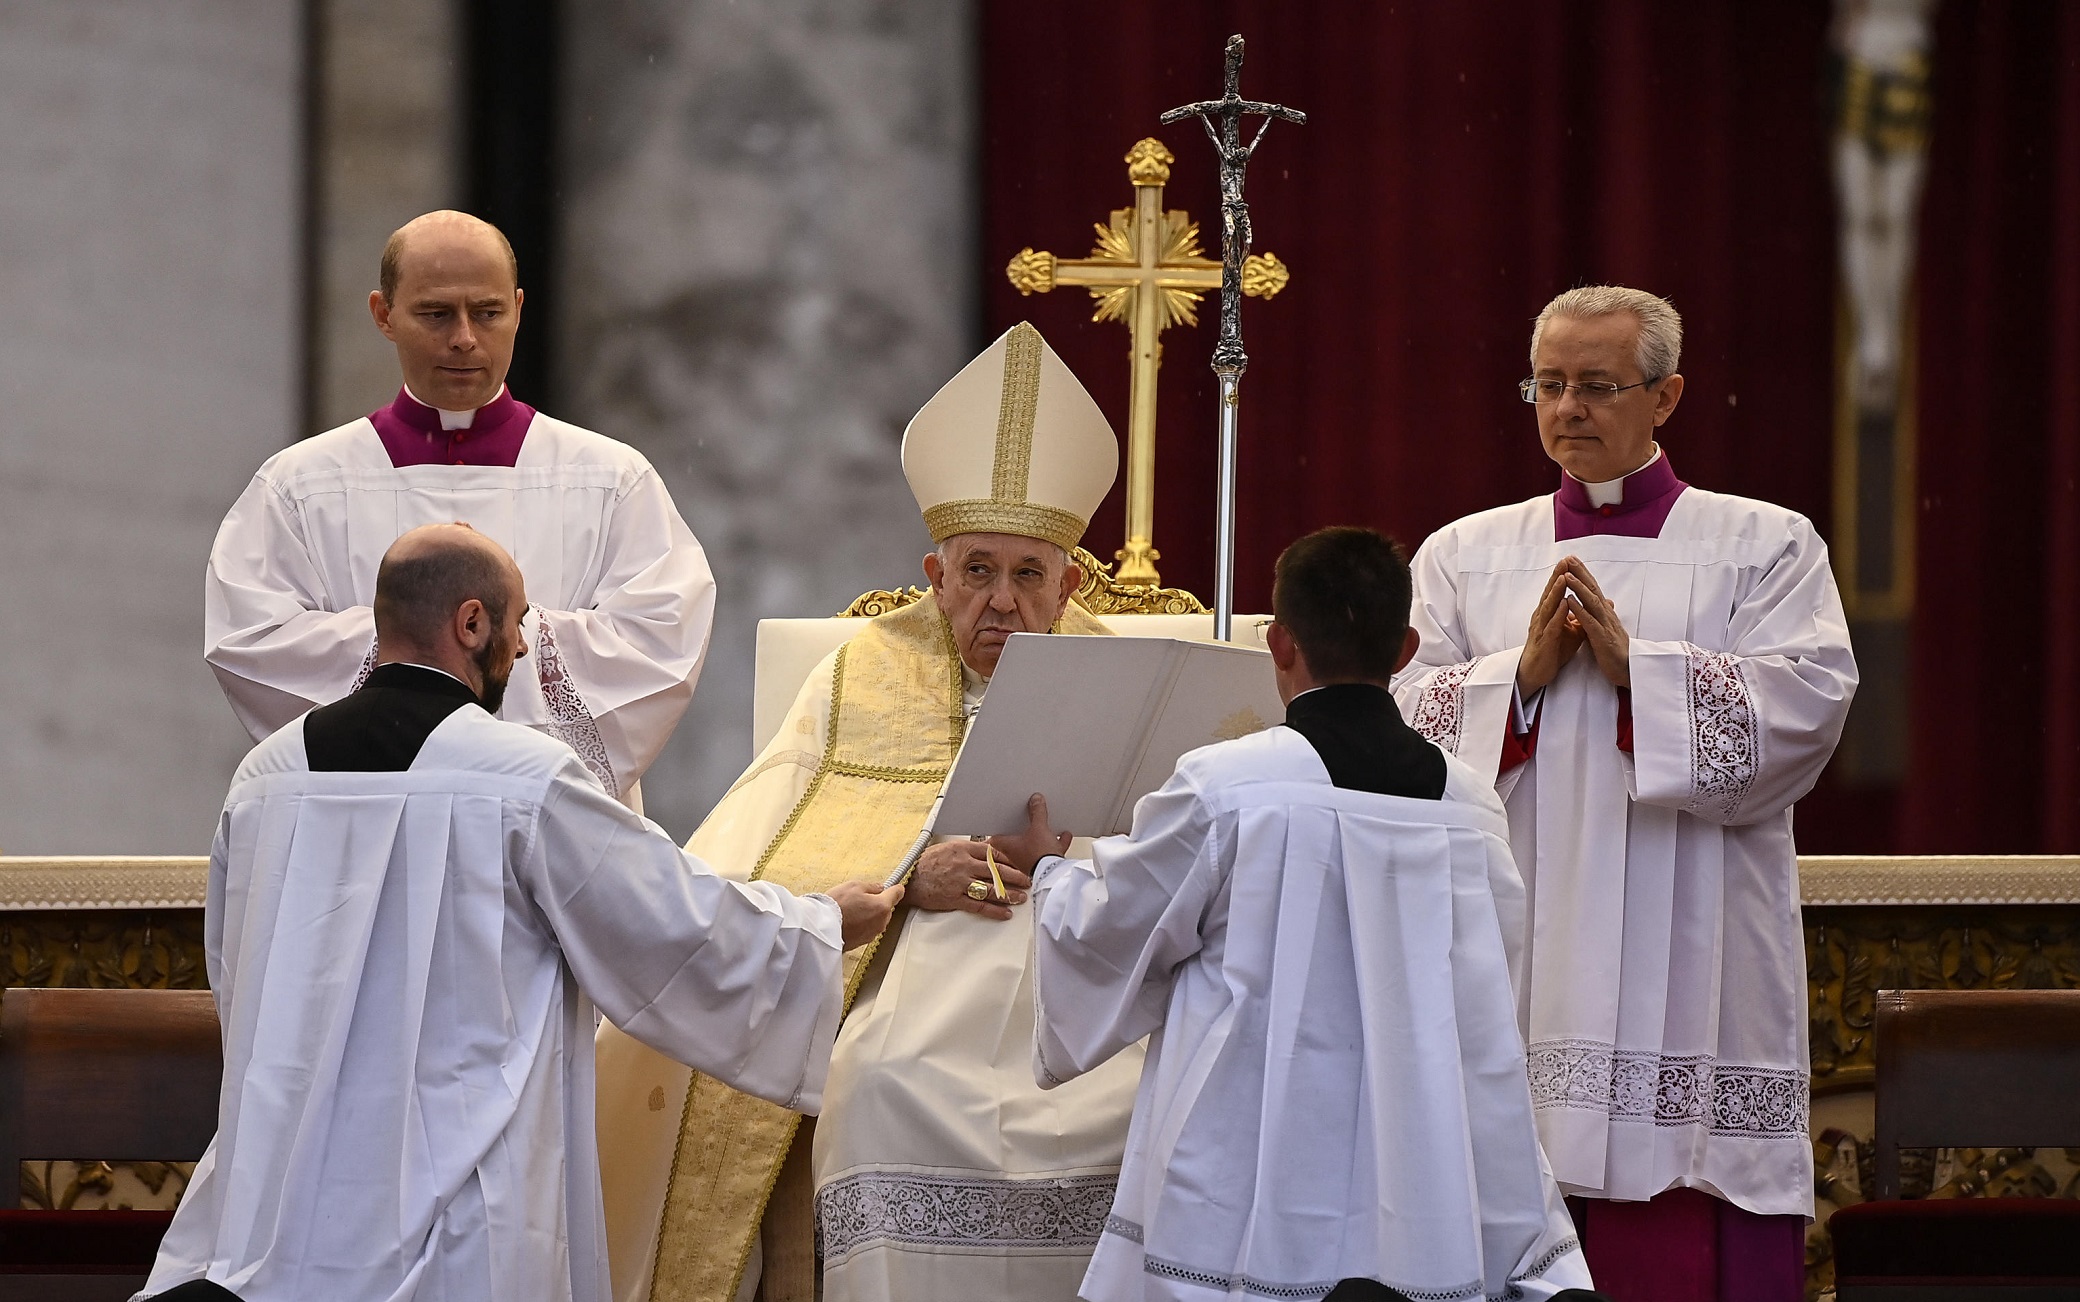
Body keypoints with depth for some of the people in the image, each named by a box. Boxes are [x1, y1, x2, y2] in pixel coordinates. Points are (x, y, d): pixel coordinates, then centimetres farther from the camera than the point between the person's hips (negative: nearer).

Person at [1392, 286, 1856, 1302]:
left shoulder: (1763, 548, 9)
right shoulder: (1466, 556, 16)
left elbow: (1807, 703, -7)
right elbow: (1396, 722, 5)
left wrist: (1635, 667, -11)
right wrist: (1523, 673, -9)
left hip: (1686, 979, -2)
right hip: (1512, 976, 2)